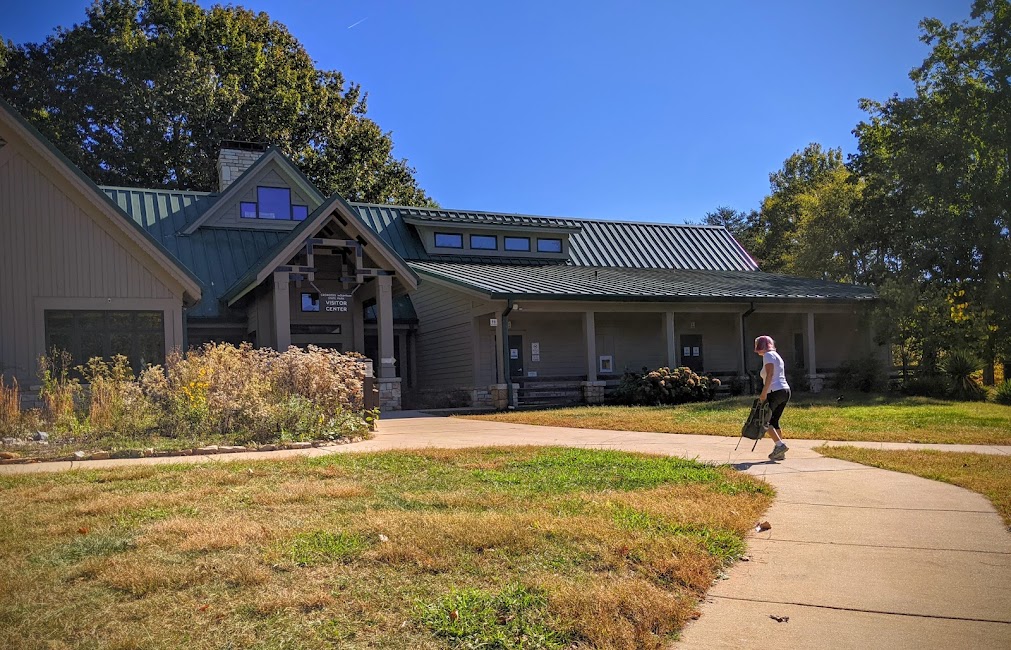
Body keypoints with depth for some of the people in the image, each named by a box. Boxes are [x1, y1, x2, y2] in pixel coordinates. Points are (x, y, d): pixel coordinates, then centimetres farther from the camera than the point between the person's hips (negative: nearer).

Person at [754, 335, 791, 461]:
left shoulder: (768, 355, -3)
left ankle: (780, 445, -13)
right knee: (774, 421, 13)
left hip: (775, 391, -9)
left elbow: (770, 374, -16)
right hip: (785, 390, 9)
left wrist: (764, 393, -19)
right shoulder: (777, 356, 24)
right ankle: (779, 452, 10)